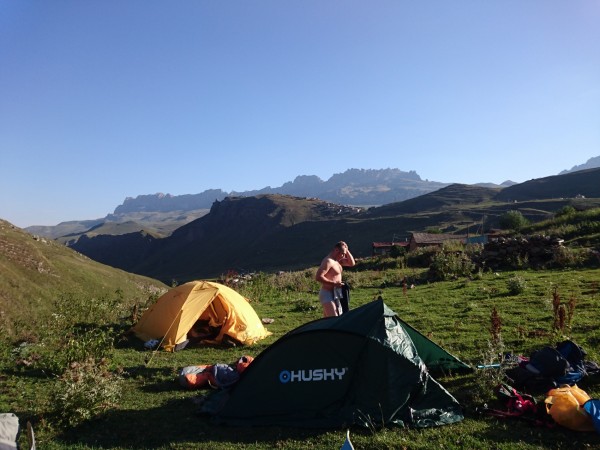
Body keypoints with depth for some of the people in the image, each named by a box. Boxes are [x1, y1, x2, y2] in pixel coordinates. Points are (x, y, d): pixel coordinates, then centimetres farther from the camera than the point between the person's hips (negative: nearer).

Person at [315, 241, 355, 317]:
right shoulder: (328, 261, -17)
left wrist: (346, 250, 6)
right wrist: (334, 283, -22)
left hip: (334, 294, 10)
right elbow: (318, 277, -25)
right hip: (328, 294, -10)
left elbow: (351, 263, 17)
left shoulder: (337, 260, 13)